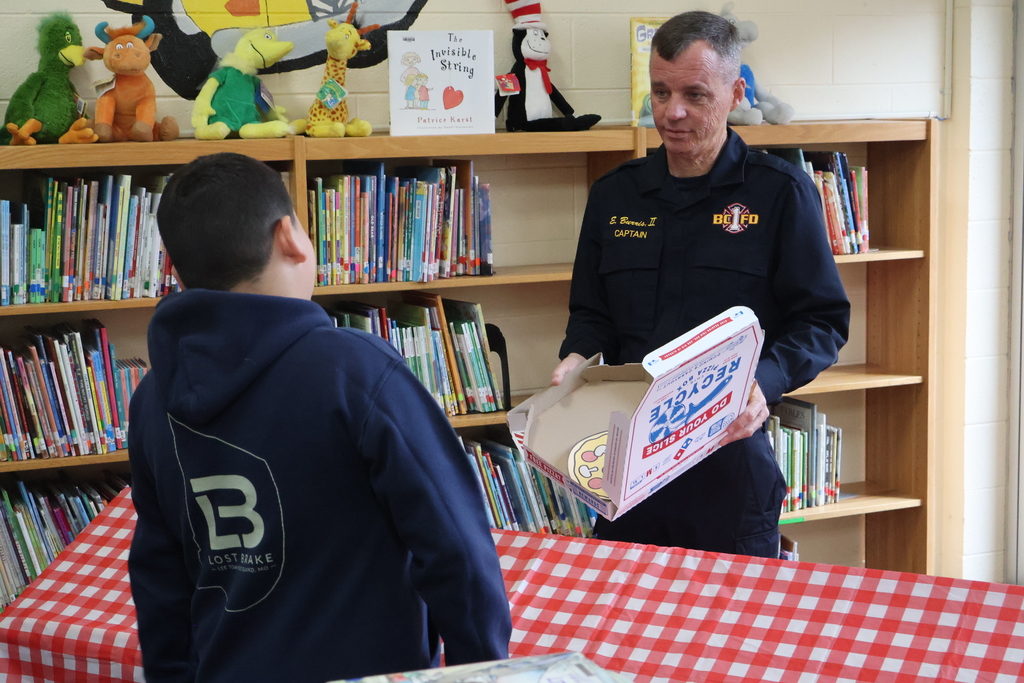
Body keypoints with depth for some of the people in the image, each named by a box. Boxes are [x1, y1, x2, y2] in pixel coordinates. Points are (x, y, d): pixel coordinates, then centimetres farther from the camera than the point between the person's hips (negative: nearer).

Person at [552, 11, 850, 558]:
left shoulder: (780, 193, -3)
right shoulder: (614, 195, 11)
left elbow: (823, 321, -3)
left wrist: (765, 382, -20)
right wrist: (576, 358, -5)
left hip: (732, 455, -3)